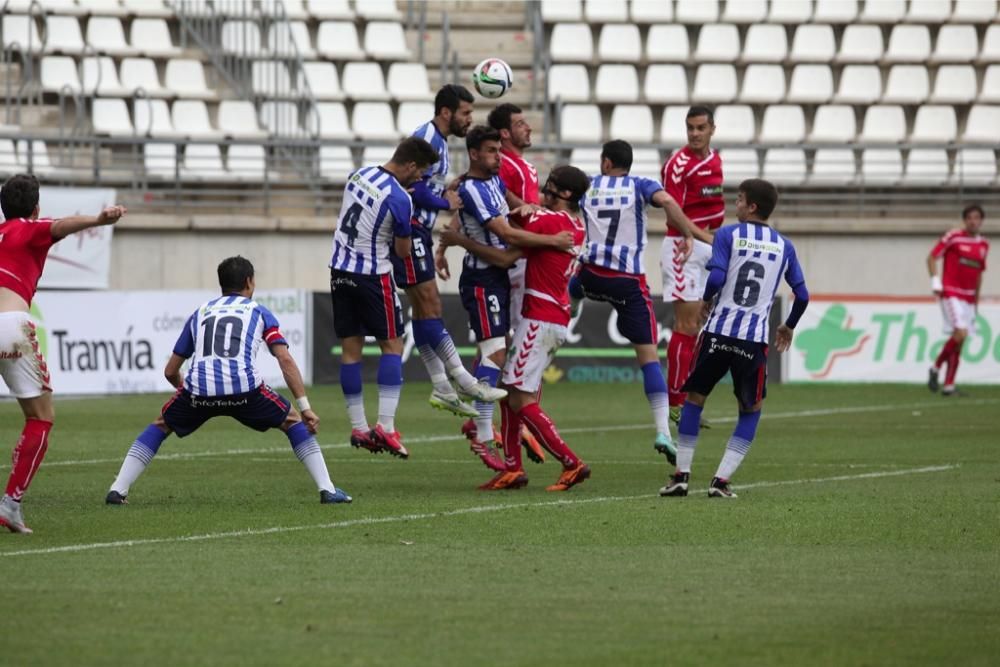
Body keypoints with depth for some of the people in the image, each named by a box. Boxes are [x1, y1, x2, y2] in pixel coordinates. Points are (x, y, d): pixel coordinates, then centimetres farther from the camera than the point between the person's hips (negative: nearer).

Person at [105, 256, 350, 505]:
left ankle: (118, 490, 15)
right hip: (245, 387, -2)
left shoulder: (200, 313, 30)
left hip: (198, 390, 2)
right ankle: (327, 490, 10)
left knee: (161, 426, 28)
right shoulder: (259, 312, 22)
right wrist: (305, 407, 6)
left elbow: (170, 371, 32)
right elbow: (285, 360, 8)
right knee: (294, 423, 22)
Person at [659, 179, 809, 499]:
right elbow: (802, 295, 9)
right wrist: (788, 326, 27)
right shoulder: (784, 247, 9)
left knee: (694, 398, 16)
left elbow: (716, 278, -12)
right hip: (755, 339, 1)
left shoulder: (727, 235, 0)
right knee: (751, 409, 16)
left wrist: (706, 300, 9)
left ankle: (681, 474, 12)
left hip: (719, 332, -1)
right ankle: (722, 480, 3)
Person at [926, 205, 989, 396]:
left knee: (959, 343, 4)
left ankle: (948, 385, 9)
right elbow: (932, 257, -2)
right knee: (960, 333, -20)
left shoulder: (983, 245, 12)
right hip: (951, 293, -6)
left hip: (968, 297, 6)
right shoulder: (953, 237, -5)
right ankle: (935, 369, -1)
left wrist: (976, 300, 21)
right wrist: (935, 281, -13)